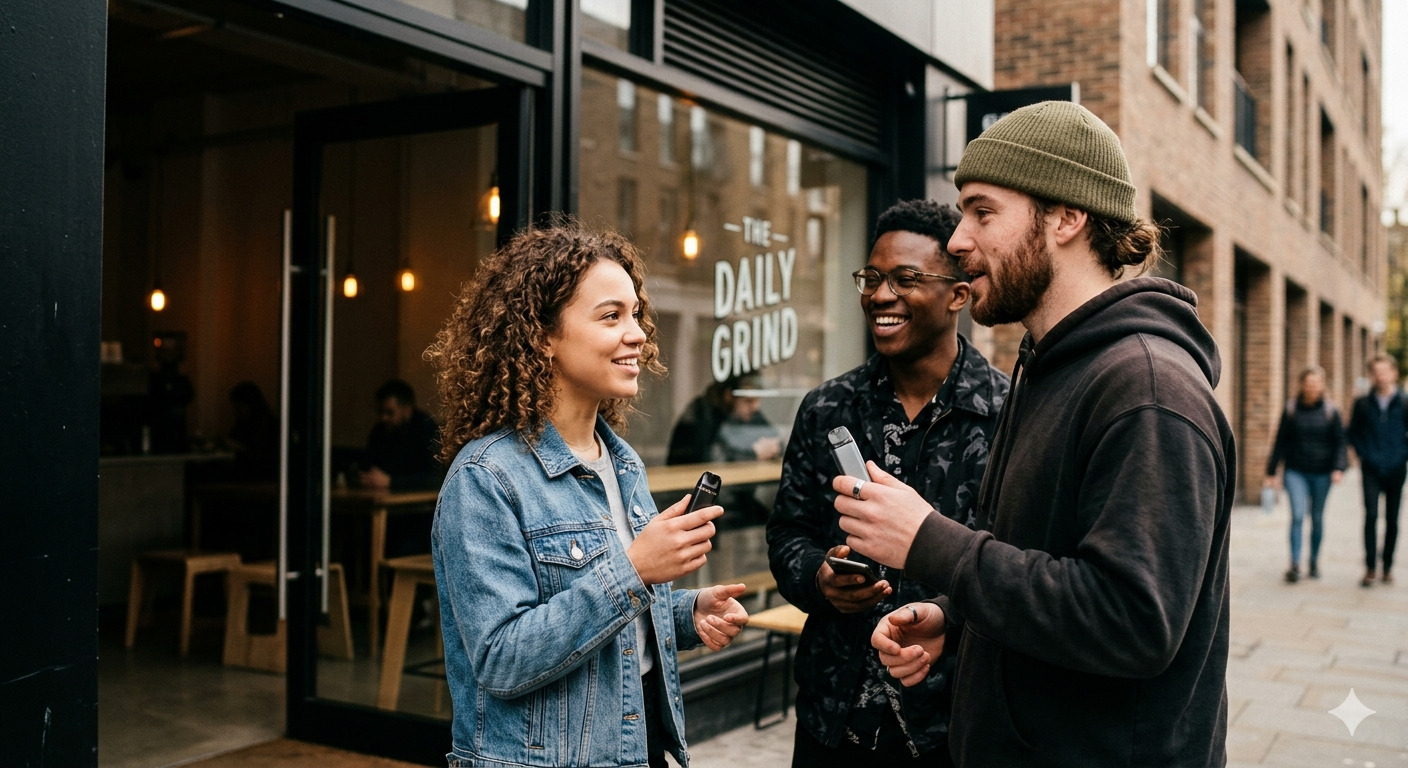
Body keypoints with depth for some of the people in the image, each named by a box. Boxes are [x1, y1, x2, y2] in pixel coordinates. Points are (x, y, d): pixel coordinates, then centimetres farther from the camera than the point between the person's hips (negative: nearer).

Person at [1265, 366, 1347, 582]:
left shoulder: (1330, 410, 1)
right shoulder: (1291, 409, 0)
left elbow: (1339, 442, 2)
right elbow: (1280, 441, 5)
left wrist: (1338, 468, -13)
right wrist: (1271, 471, 5)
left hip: (1321, 473, 1)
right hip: (1296, 472, -1)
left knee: (1317, 518, 10)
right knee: (1297, 515, -12)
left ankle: (1314, 561, 24)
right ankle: (1295, 564, -11)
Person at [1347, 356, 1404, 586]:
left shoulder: (1403, 403, 1)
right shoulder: (1363, 403, 3)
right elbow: (1353, 433, 10)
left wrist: (1403, 454, -2)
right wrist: (1364, 455, 1)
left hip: (1396, 469, 1)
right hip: (1371, 470, 0)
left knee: (1392, 519, 8)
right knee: (1371, 515, -11)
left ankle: (1388, 567, 20)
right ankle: (1370, 568, -8)